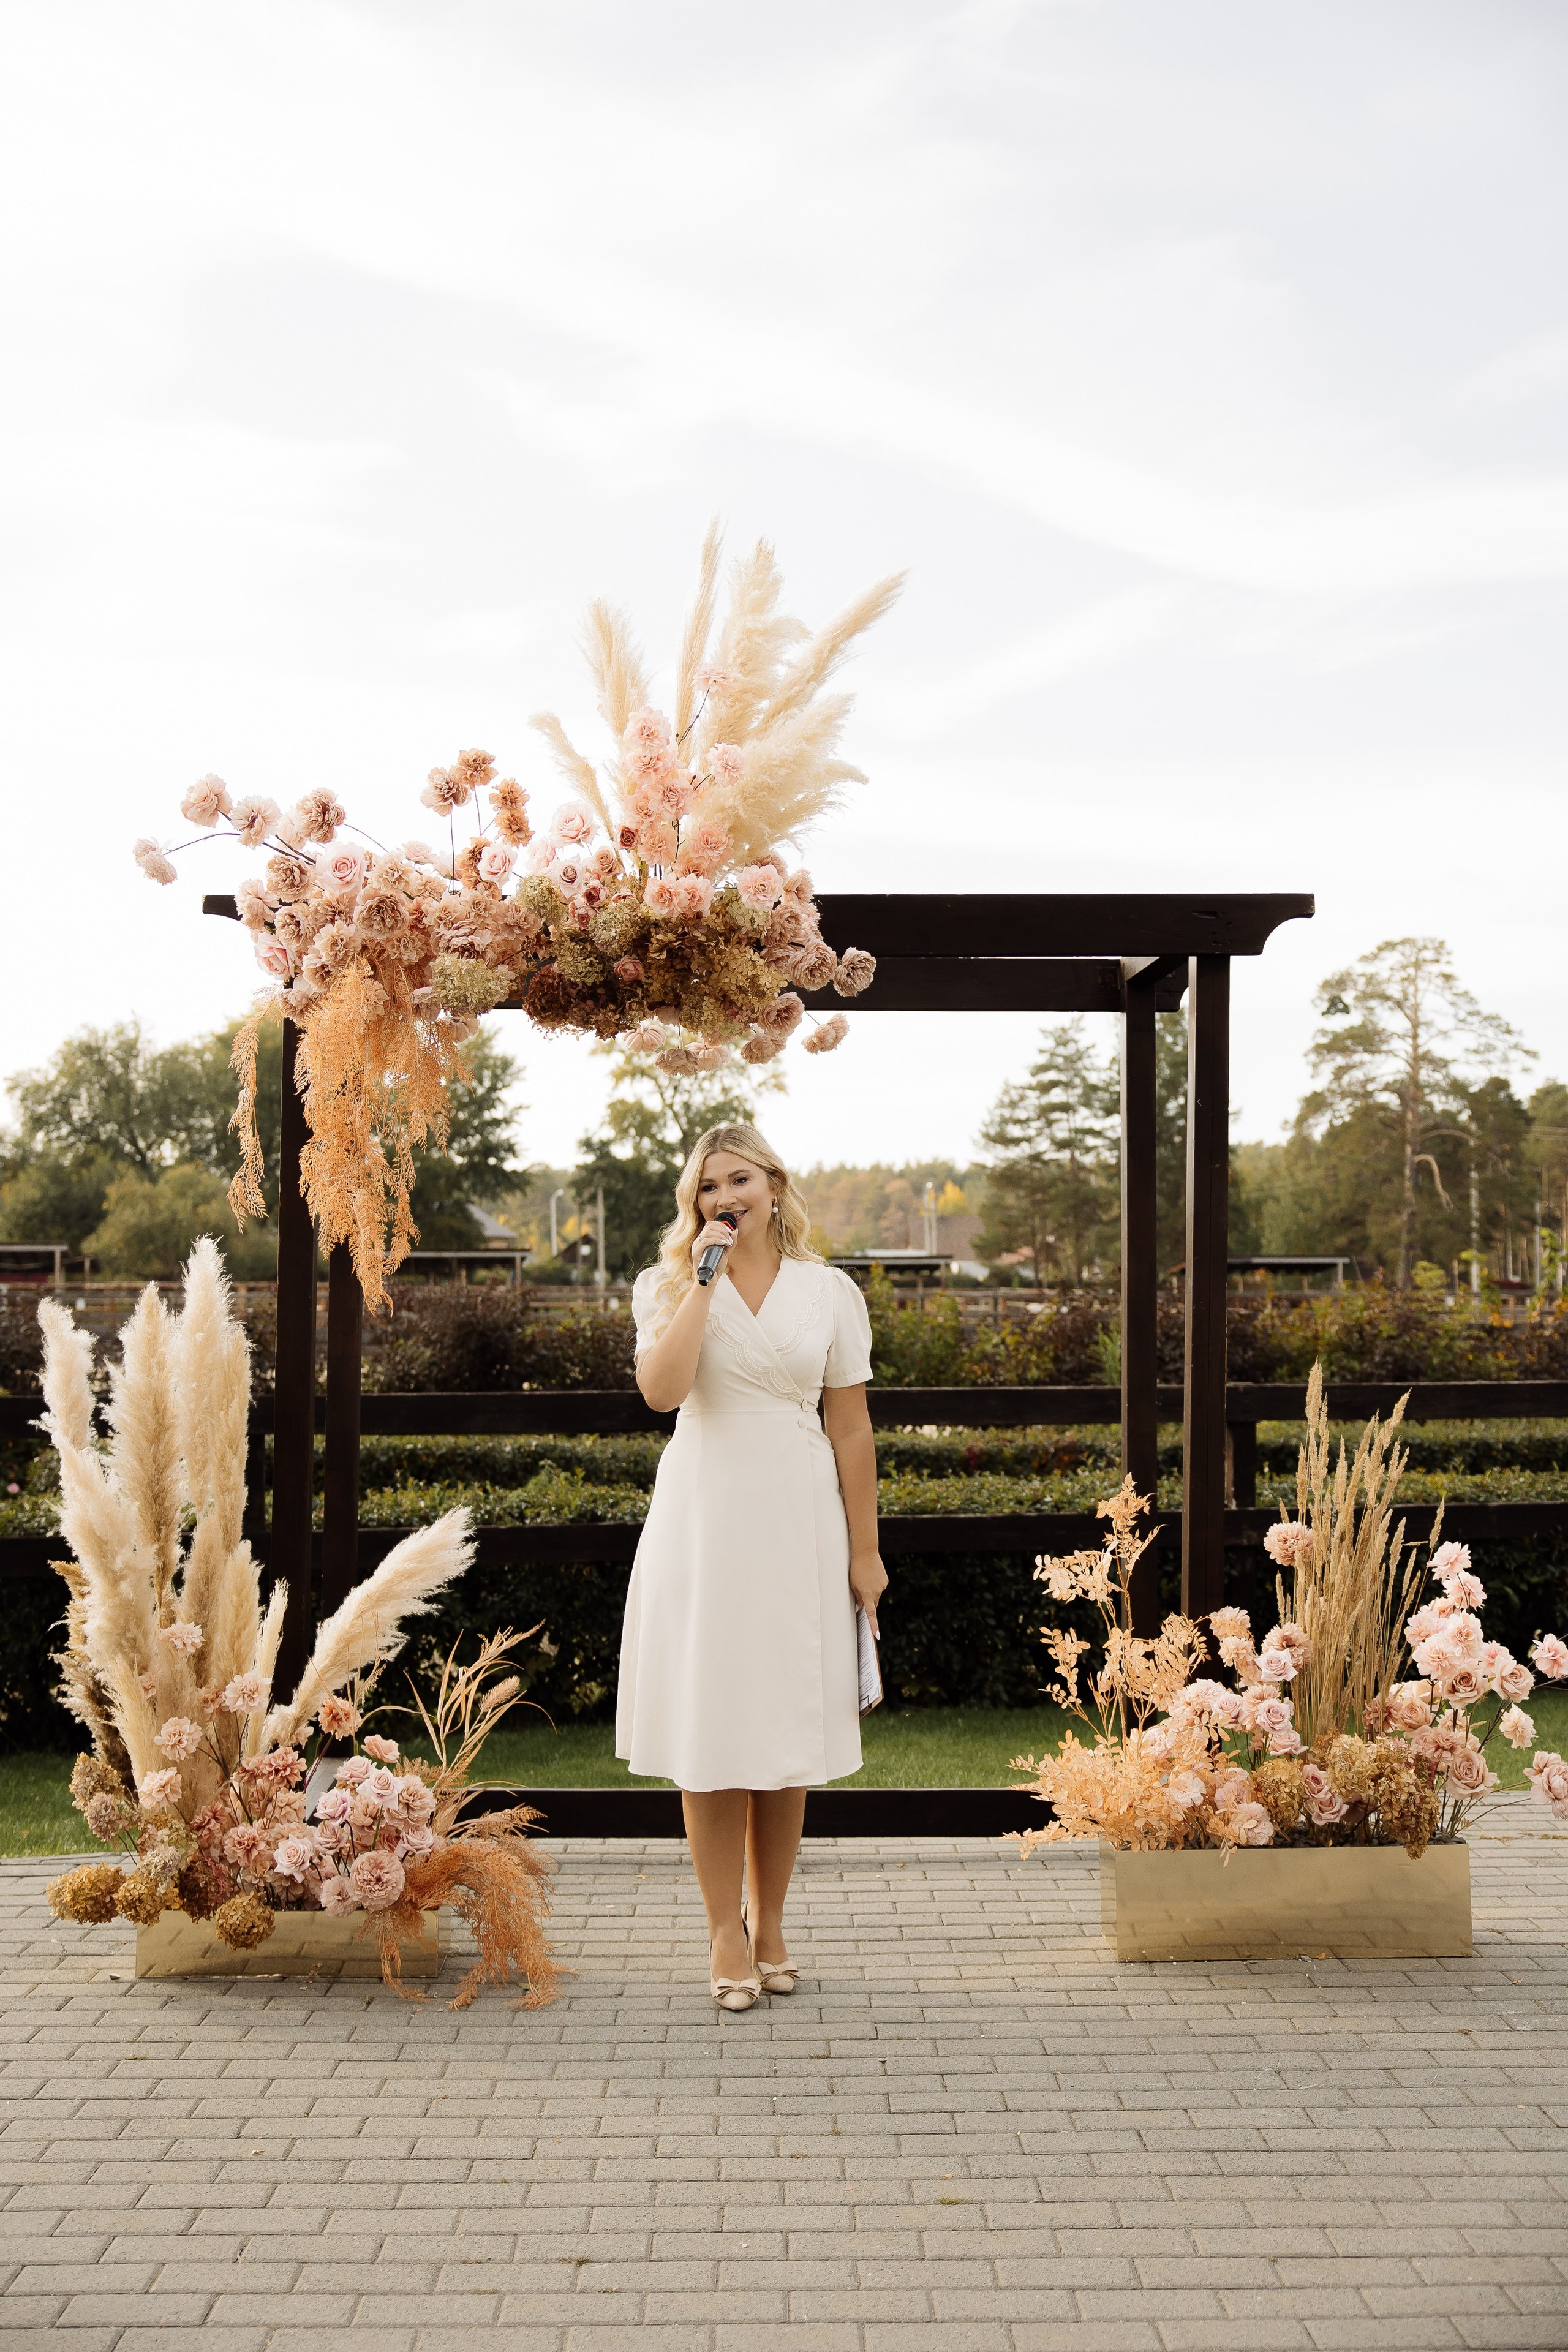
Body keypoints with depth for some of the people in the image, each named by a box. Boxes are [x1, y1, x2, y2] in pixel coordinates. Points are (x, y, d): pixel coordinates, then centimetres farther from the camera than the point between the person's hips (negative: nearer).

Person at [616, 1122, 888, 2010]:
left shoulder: (830, 1293, 5)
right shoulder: (670, 1287, 4)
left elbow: (851, 1430, 5)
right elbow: (662, 1388, -16)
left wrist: (865, 1551, 3)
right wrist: (704, 1278, -12)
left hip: (799, 1521, 1)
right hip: (704, 1517, -1)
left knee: (787, 1729, 7)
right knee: (711, 1724, 1)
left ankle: (771, 1923, 20)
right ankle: (727, 1930, 11)